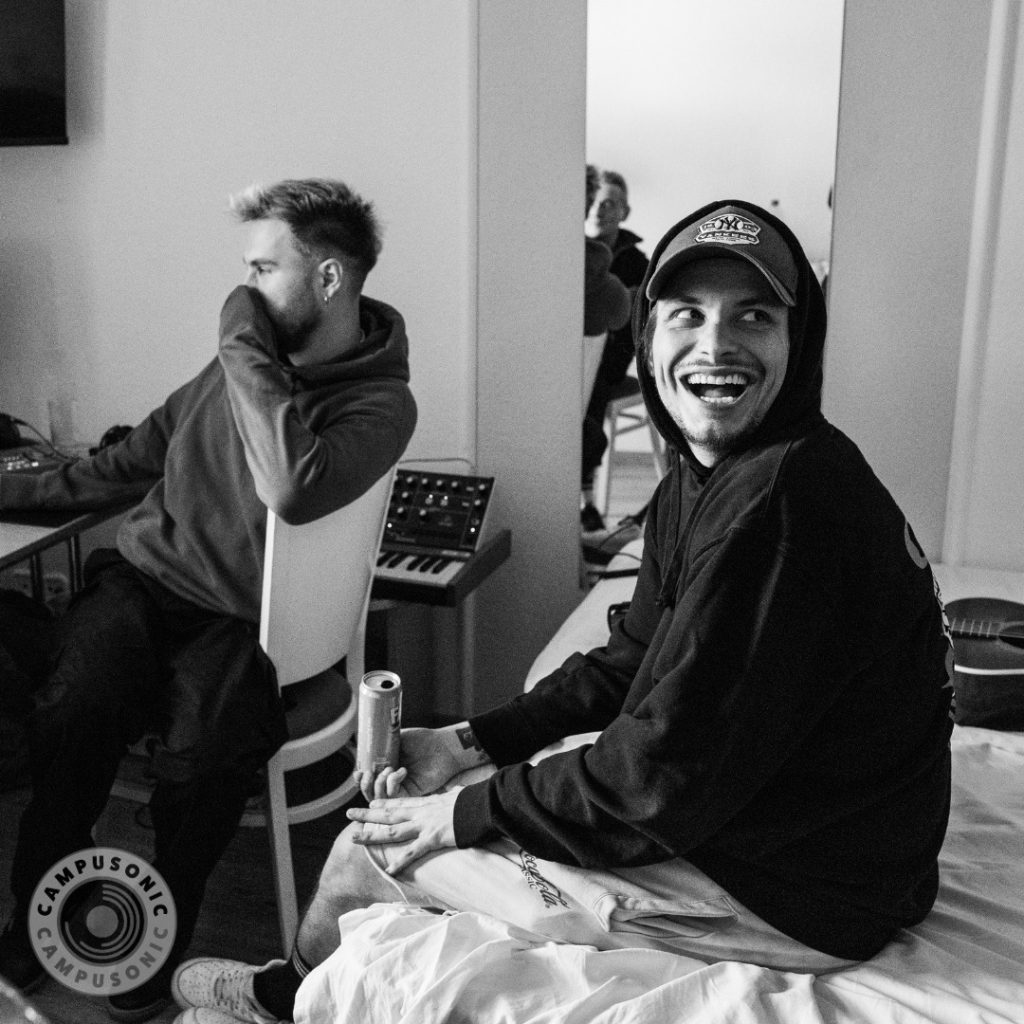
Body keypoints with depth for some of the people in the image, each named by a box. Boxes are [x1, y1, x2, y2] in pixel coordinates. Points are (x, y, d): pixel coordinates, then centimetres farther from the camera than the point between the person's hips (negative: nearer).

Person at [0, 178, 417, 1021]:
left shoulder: (380, 404, -8)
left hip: (237, 620, -4)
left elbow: (291, 488, -28)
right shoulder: (249, 358, 10)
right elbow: (141, 456, 20)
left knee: (199, 758, -29)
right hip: (143, 575, 4)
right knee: (70, 713, -23)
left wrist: (246, 348, -18)